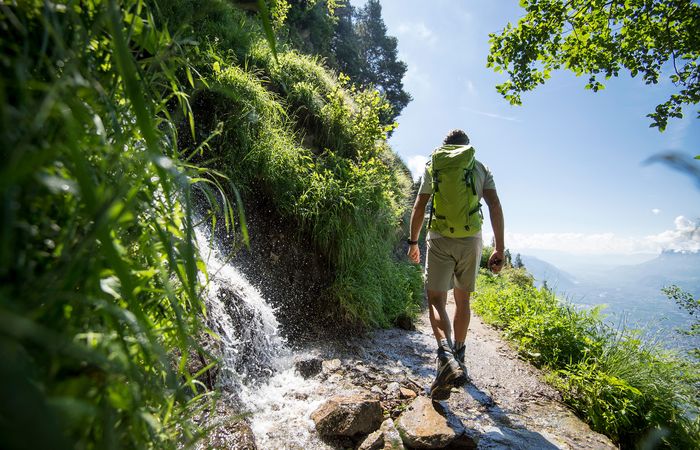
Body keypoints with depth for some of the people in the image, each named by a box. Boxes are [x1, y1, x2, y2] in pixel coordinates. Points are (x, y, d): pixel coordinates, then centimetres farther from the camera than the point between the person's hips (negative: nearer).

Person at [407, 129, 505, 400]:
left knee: (436, 300, -2)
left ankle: (447, 356, -27)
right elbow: (495, 206, 0)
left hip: (440, 240, -2)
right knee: (463, 301, 16)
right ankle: (459, 358, 30)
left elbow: (419, 207, 5)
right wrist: (499, 249, 0)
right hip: (471, 240, 2)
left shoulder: (434, 167, 9)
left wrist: (413, 241, 13)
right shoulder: (481, 169, 11)